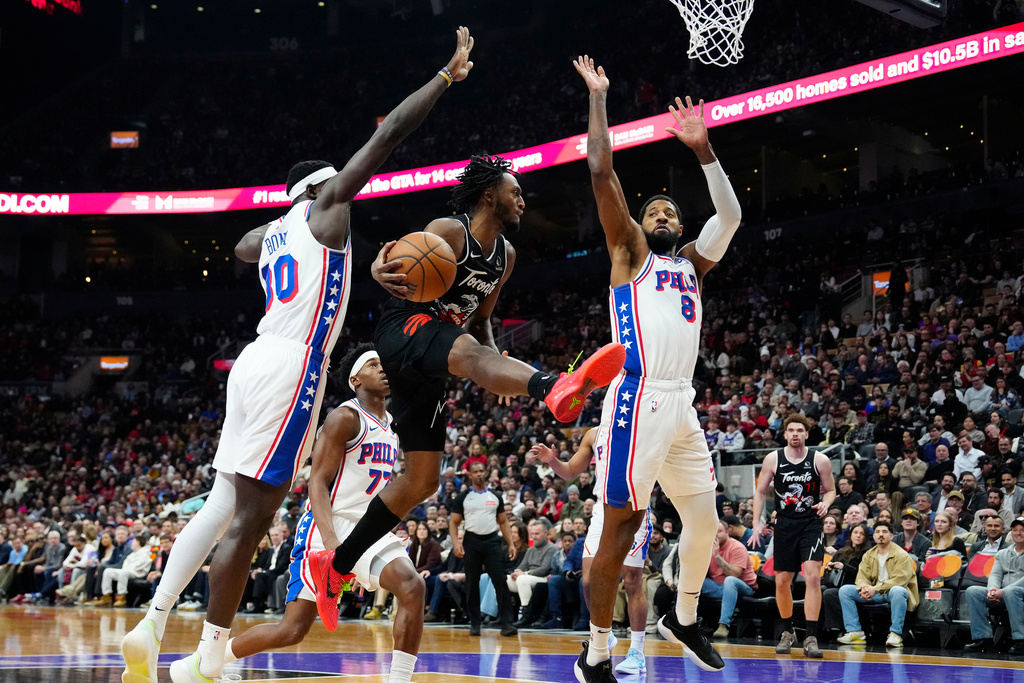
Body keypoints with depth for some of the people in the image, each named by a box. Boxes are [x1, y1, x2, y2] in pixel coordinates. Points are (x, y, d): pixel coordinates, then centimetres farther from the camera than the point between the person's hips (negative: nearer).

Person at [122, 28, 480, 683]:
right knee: (251, 518, -8)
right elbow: (388, 134, -1)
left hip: (255, 362, 9)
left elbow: (241, 248, 50)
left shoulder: (272, 232, 23)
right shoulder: (326, 208, 3)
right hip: (292, 366, -9)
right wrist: (447, 75, 3)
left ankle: (152, 627, 6)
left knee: (225, 503, 11)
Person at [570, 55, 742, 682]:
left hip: (683, 404, 7)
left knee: (705, 520, 10)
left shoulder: (691, 264, 24)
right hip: (639, 397, -7)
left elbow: (729, 216, 19)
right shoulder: (630, 252, 8)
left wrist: (702, 148, 16)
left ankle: (684, 619, 32)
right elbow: (601, 171, 0)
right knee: (623, 525, -7)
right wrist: (599, 96, 6)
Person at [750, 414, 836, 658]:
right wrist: (757, 522, 0)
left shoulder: (819, 460, -4)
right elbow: (760, 491, 8)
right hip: (785, 525, 2)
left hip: (811, 524, -2)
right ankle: (787, 632, 27)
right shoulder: (773, 459, 0)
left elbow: (830, 490, 6)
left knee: (813, 576, -18)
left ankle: (811, 637, -16)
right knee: (781, 581, 6)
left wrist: (826, 503, -17)